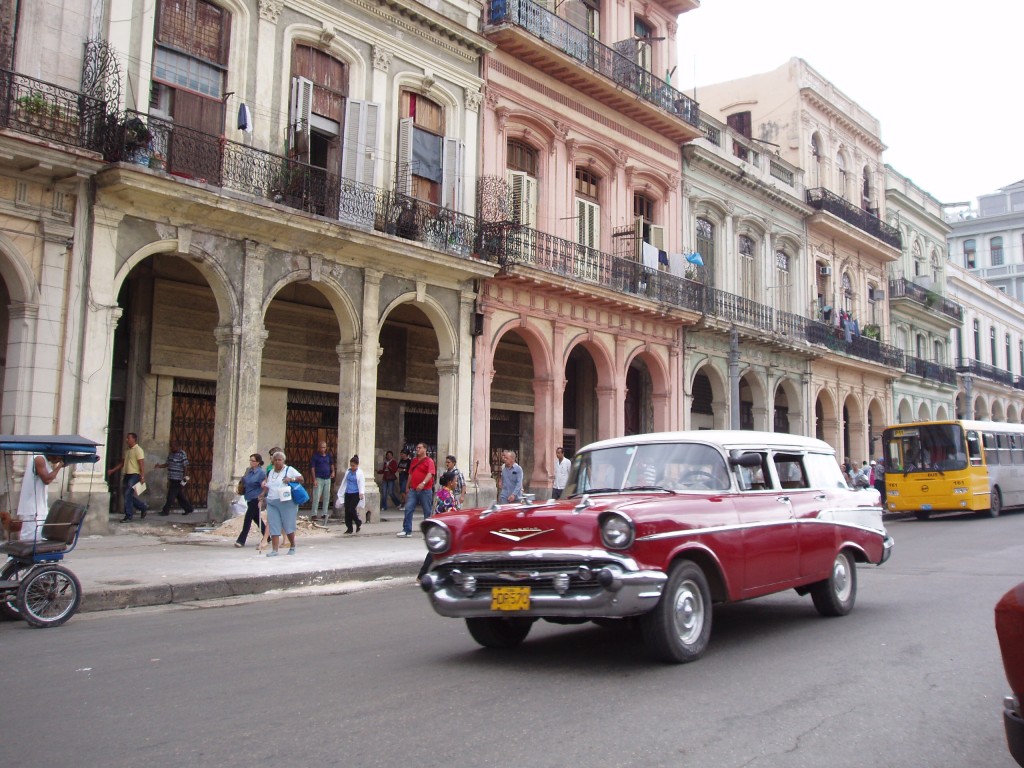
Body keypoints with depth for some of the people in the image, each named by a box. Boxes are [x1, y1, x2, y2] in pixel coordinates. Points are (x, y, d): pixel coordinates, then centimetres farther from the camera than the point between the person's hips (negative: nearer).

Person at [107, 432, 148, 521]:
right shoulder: (127, 451, 18)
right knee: (127, 495, 10)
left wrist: (142, 476, -24)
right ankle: (143, 507, 23)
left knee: (128, 495, -11)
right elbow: (122, 462, 25)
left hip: (135, 475, -9)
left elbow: (142, 464, -17)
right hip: (127, 475, 9)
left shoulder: (138, 450, -10)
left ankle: (128, 516, -5)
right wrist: (112, 470, 20)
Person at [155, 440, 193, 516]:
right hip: (172, 478, 8)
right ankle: (188, 509, 20)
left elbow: (185, 466, -13)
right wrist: (159, 466, -1)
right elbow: (167, 464, 16)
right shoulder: (171, 454, 14)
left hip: (178, 479, -8)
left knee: (171, 495, -4)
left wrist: (184, 477, -17)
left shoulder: (182, 454, -11)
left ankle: (166, 510, 3)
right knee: (180, 495, 12)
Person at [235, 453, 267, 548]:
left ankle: (241, 540, -6)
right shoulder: (248, 470, 10)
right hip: (249, 498, 8)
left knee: (248, 519, -8)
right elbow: (245, 482, 23)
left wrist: (261, 496, -21)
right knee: (256, 518, 15)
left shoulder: (261, 472, -13)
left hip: (256, 499, -8)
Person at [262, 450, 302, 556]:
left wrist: (291, 479, -17)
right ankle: (274, 550, -3)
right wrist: (264, 485, 3)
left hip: (286, 502, -4)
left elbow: (301, 478, -2)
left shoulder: (289, 470, 2)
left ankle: (292, 546, 21)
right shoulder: (271, 472, 18)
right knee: (273, 527, -2)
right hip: (272, 503, 4)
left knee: (288, 526, 2)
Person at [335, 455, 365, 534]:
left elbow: (361, 483, -11)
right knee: (347, 511, 3)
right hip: (347, 494, 6)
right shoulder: (348, 471, 10)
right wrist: (341, 493, 23)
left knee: (351, 509, -14)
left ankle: (358, 523, 10)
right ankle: (349, 528, 11)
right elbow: (344, 482, 19)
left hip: (355, 494, -6)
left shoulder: (359, 473, -5)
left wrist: (362, 493, -25)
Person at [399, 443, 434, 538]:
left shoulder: (429, 461, -5)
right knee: (408, 509, -3)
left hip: (425, 490, -6)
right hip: (413, 490, 6)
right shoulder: (413, 461, 16)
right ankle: (407, 530, 0)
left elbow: (430, 474, -18)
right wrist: (408, 488, 23)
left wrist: (423, 483, -33)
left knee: (427, 511, 3)